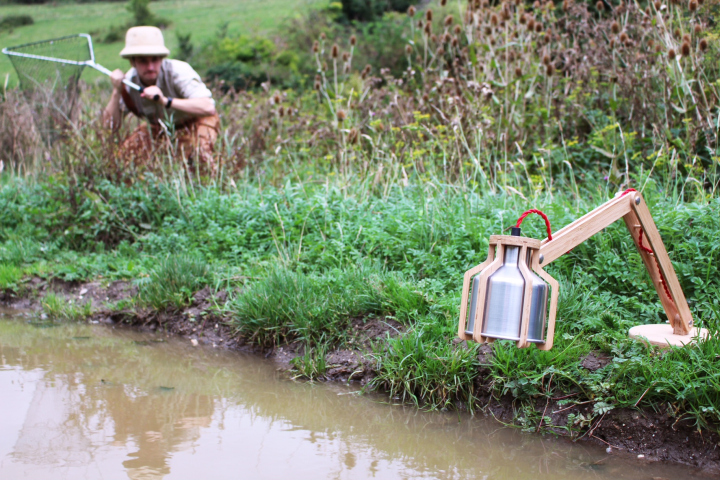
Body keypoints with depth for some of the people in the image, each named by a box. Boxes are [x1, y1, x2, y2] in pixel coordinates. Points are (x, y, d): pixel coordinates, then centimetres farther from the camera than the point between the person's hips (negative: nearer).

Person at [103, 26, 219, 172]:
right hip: (160, 129, 5)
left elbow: (208, 107, -43)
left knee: (199, 150, -36)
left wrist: (166, 101, -53)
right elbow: (110, 126, -16)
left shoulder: (178, 71, -30)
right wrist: (116, 92, -31)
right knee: (126, 152, -15)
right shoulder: (129, 81, -17)